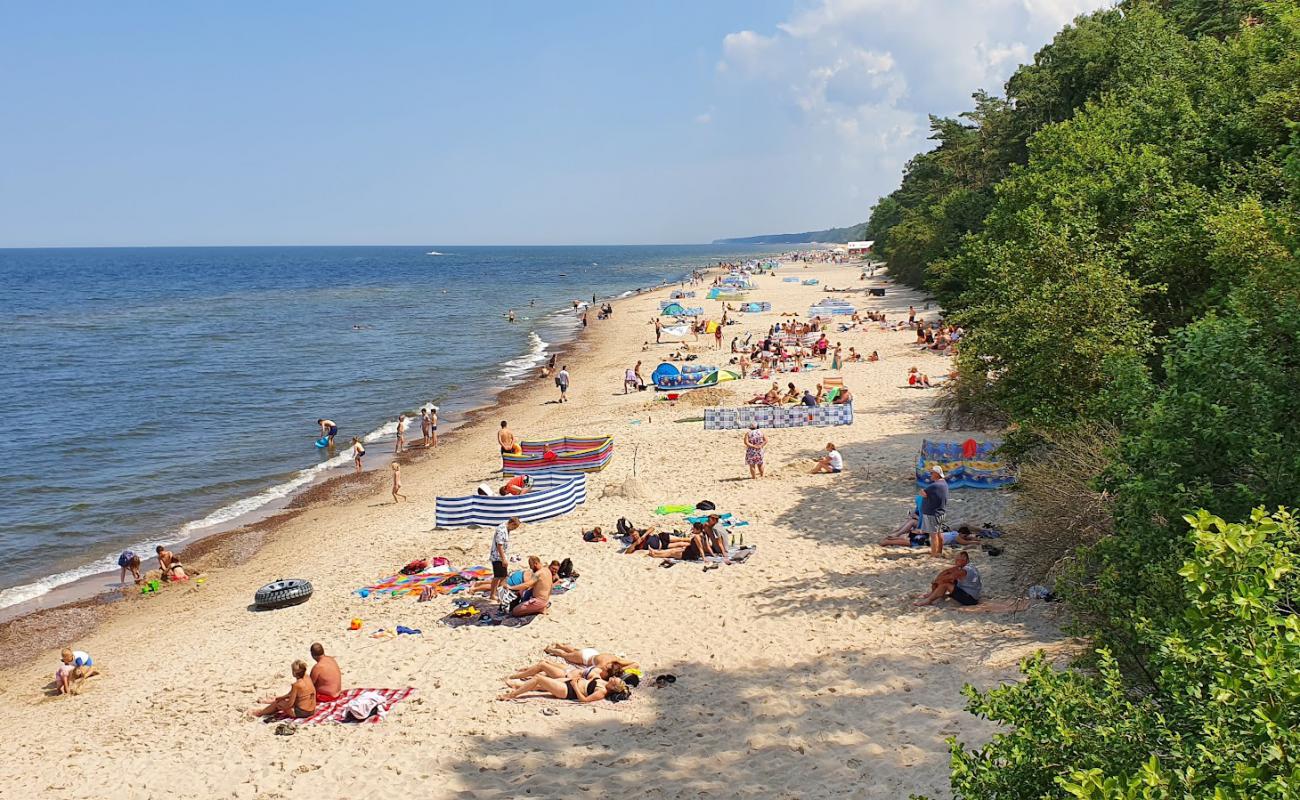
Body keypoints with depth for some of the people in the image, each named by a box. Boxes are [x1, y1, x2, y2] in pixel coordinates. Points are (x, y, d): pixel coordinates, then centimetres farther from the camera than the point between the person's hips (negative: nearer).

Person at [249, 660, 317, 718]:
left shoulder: (296, 685, -21)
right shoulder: (308, 678, 2)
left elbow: (290, 704, -16)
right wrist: (278, 698, 21)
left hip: (301, 712, -7)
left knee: (277, 703, 14)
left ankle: (260, 712, 36)